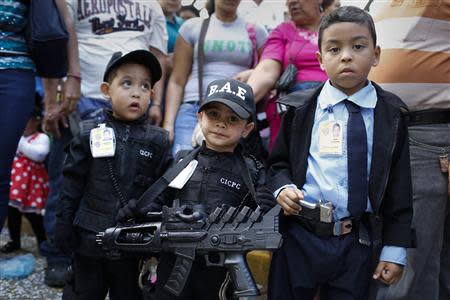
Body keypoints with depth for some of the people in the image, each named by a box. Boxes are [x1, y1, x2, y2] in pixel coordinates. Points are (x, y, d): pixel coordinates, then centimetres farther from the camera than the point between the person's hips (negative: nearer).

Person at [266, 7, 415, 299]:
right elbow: (279, 162, 11)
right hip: (299, 235, 0)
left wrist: (395, 249, 0)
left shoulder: (391, 114, 1)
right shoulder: (301, 108, 1)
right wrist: (282, 188, -10)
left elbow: (398, 188, 2)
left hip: (358, 242, 0)